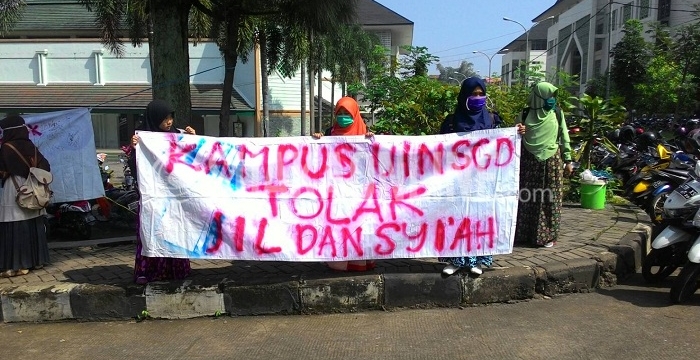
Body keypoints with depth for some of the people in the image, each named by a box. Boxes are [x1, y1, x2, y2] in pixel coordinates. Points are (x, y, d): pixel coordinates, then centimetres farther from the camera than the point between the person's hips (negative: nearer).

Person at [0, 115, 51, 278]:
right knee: (33, 226, 11)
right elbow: (45, 166, 5)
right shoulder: (30, 146, 5)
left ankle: (17, 265, -1)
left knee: (14, 228, -2)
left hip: (14, 192, -6)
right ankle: (37, 259, 18)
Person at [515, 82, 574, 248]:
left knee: (549, 198, 2)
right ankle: (524, 233, 15)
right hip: (529, 161, 0)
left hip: (551, 161, 0)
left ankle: (547, 235, 11)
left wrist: (568, 160, 3)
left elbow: (564, 137, 6)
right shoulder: (526, 114, 3)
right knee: (528, 197, 4)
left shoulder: (557, 113, 4)